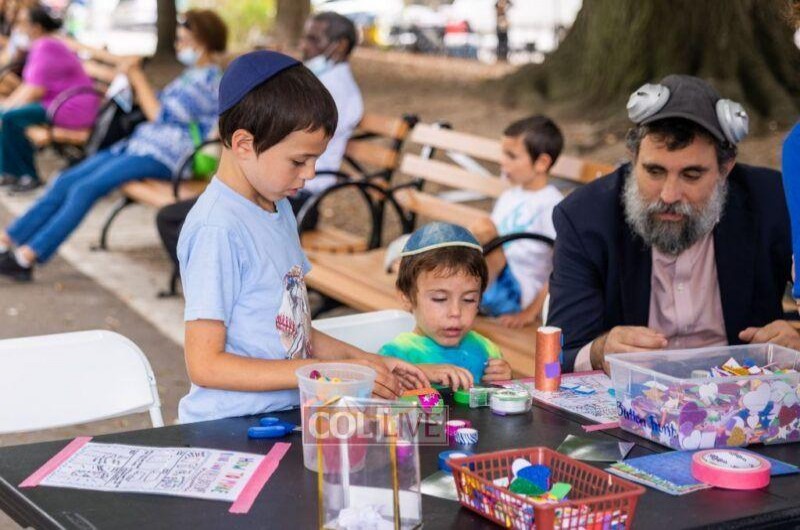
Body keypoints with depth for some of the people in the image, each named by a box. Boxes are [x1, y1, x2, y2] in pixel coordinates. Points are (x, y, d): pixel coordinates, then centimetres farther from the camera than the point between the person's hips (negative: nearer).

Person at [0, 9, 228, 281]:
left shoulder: (209, 82, -10)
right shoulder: (192, 75, 22)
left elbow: (159, 115, -13)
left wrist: (137, 77, -5)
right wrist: (134, 80, 9)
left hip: (164, 157, -10)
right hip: (141, 143, 10)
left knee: (86, 188, -23)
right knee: (65, 181, -4)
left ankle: (27, 256, -24)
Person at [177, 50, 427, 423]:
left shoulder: (278, 208, 13)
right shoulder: (217, 228, -14)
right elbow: (205, 364, -16)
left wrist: (365, 361, 7)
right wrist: (329, 372, -16)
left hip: (284, 420, 8)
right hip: (229, 432, -8)